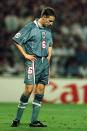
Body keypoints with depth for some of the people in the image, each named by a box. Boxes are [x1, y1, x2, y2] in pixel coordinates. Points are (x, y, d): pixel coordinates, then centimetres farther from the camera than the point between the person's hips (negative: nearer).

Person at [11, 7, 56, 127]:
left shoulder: (48, 29, 15)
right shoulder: (31, 27, -7)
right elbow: (17, 40, -5)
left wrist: (49, 56, 15)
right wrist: (25, 55, -8)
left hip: (45, 62, 7)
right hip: (33, 61, -7)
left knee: (40, 89, 3)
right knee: (29, 88, -13)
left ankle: (34, 121, 6)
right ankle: (17, 119, -2)